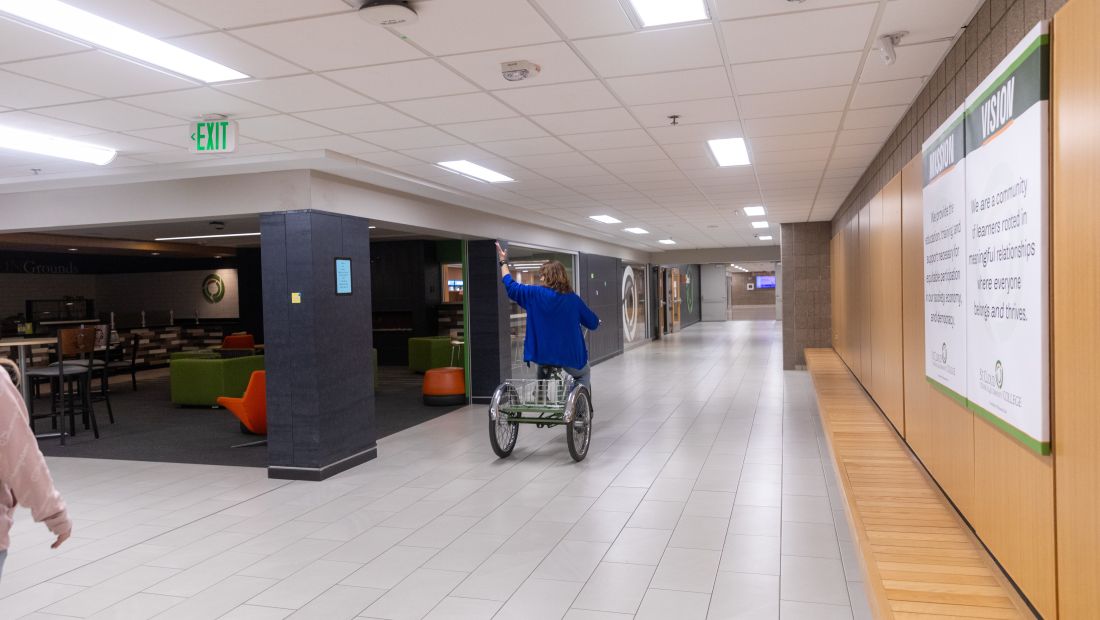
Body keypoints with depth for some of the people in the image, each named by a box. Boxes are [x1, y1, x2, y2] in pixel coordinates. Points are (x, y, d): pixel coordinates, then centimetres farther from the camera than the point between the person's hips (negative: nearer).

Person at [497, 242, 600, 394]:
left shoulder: (536, 294, -9)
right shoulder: (573, 299, -4)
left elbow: (511, 286, 2)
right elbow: (594, 323, 5)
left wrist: (503, 262, 14)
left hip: (545, 355, 0)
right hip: (571, 356, 0)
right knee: (583, 375, 28)